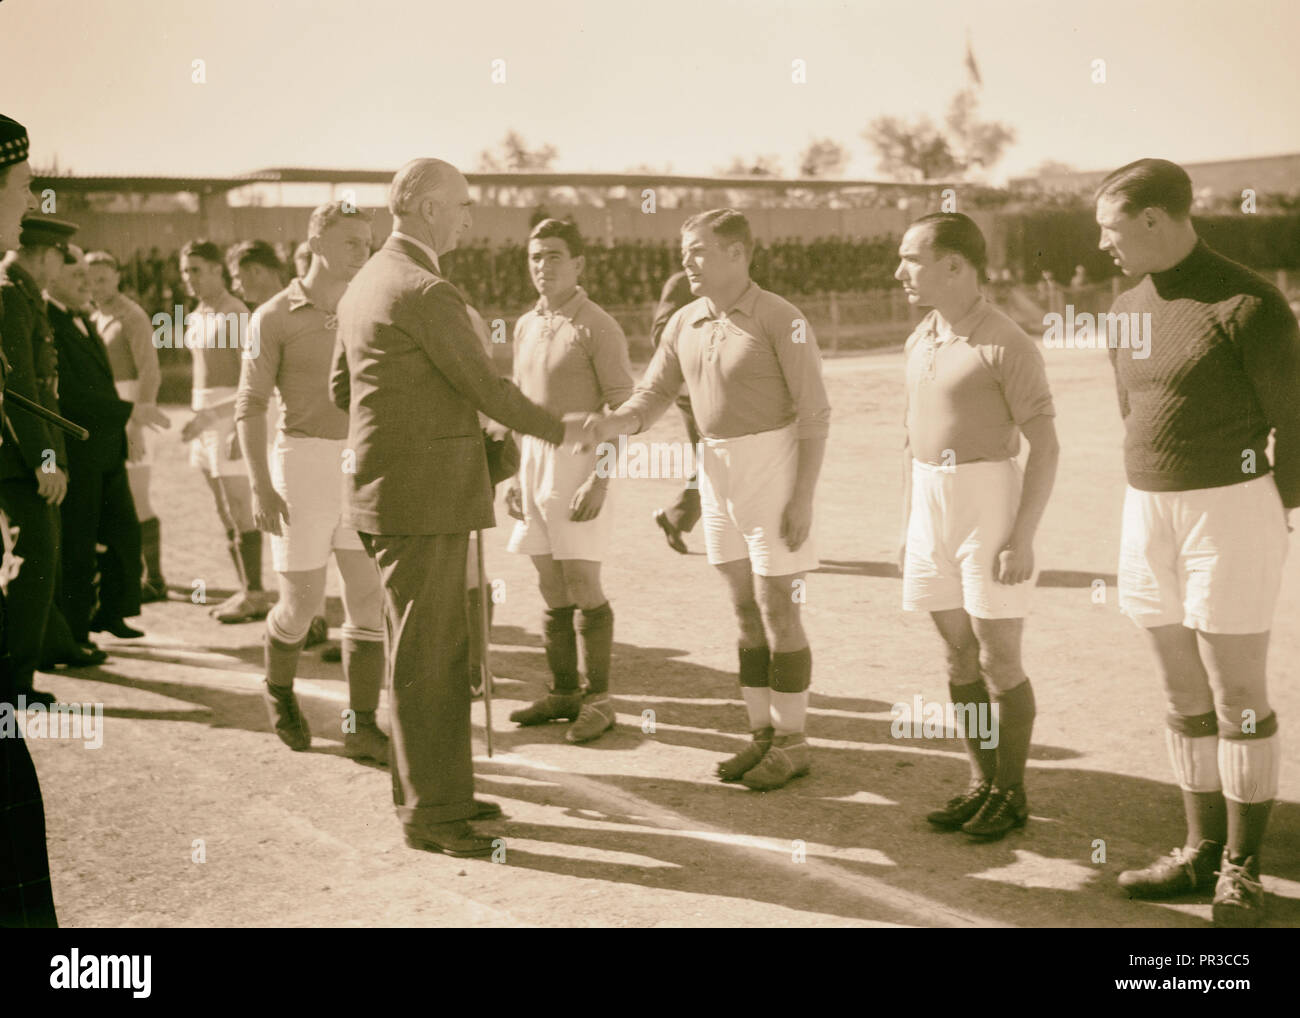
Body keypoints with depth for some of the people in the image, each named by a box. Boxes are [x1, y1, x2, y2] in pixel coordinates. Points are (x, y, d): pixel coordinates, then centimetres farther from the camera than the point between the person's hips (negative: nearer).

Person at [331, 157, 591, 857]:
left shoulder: (365, 285, 13)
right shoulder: (426, 292, -17)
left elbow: (342, 390, 21)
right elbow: (487, 388, -13)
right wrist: (558, 431, 2)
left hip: (391, 489, 10)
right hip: (421, 498, -10)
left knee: (441, 650, 16)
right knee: (421, 658, -2)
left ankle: (439, 789, 25)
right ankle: (429, 813, 6)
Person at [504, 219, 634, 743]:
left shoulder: (598, 327, -10)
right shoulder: (525, 327, 12)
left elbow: (623, 410, -13)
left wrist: (600, 480, -21)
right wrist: (515, 477, 13)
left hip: (580, 462, -7)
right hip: (535, 462, 7)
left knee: (582, 585, -6)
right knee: (551, 588, 10)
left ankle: (598, 699, 4)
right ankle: (563, 693, 20)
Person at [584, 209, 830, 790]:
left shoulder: (779, 319, -12)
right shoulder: (685, 324, 6)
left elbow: (814, 411, -12)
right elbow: (652, 397, 7)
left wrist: (803, 498, -17)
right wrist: (612, 424, -14)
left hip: (773, 464, -6)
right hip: (717, 469, 6)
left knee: (776, 607, -3)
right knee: (746, 609, 11)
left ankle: (792, 743, 9)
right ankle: (763, 735, 20)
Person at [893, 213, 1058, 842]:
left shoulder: (1006, 344, -12)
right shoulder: (920, 342, 10)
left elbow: (1045, 446, -13)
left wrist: (1023, 538, -18)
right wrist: (907, 527, 15)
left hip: (989, 502, -7)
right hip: (931, 508, 7)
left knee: (998, 660, 0)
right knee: (959, 656, 11)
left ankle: (1011, 792, 14)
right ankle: (982, 784, 22)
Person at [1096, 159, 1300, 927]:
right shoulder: (1129, 310, 8)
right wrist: (1155, 511, 13)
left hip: (1230, 510, -7)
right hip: (1148, 515, 7)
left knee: (1238, 697, 1)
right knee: (1186, 697, 12)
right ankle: (1203, 852, 23)